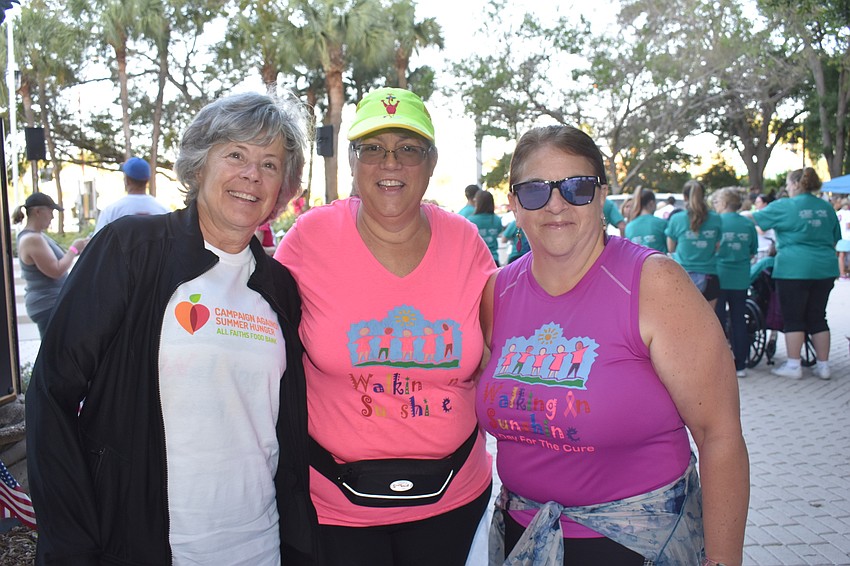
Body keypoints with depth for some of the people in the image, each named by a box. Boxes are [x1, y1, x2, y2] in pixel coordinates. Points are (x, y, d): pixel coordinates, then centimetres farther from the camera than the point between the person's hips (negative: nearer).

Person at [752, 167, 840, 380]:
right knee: (817, 317, 12)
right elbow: (835, 240, 17)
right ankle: (823, 366, 17)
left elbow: (754, 218, 1)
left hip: (794, 269, -6)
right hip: (825, 269, 6)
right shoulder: (827, 207, 11)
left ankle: (793, 366, 4)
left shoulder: (785, 206, -7)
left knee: (793, 318, 2)